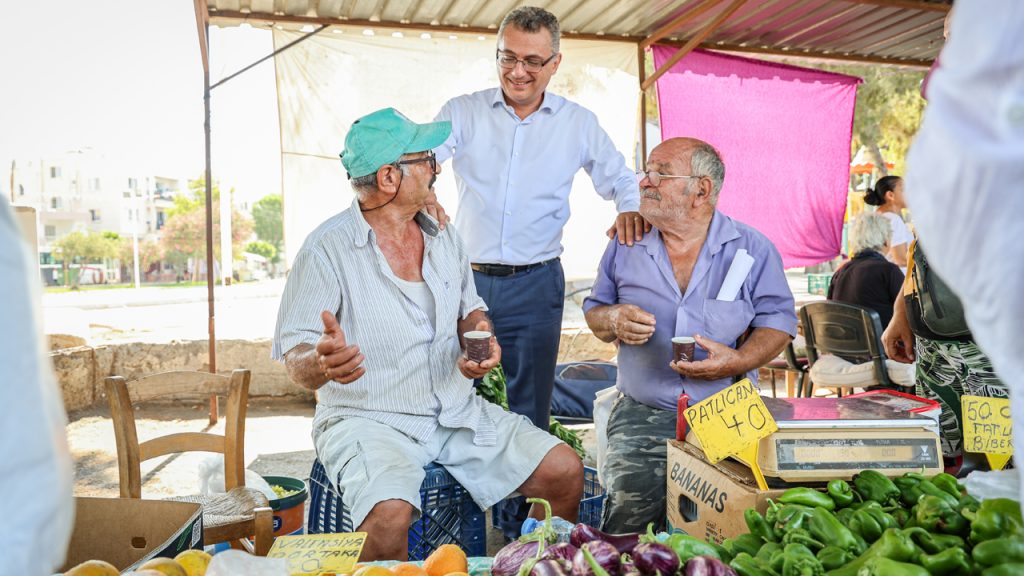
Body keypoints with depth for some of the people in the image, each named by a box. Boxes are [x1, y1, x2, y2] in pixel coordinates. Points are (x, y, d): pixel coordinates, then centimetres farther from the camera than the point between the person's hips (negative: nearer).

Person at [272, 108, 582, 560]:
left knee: (565, 472, -5)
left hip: (458, 412, 5)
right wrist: (322, 364, -37)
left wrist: (480, 336, -3)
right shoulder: (328, 247, -10)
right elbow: (296, 356, -13)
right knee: (389, 517, -33)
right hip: (368, 419, -5)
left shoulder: (443, 235, 9)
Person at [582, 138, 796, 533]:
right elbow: (593, 310, 18)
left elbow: (779, 320, 7)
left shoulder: (752, 248, 5)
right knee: (630, 507, -21)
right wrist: (614, 320, -7)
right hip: (643, 414, 1)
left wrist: (738, 361, -13)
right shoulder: (626, 246, 9)